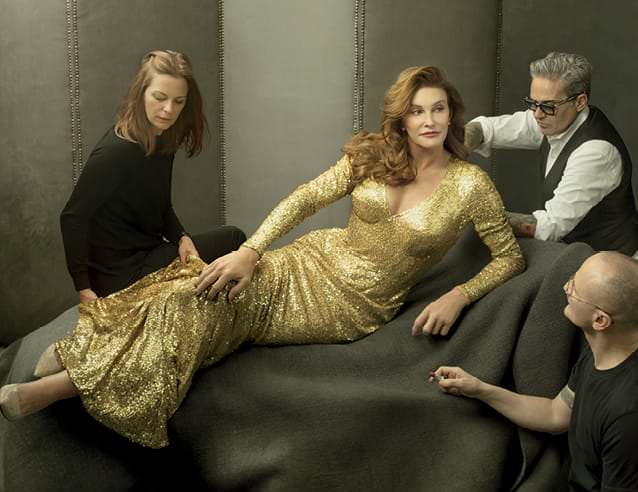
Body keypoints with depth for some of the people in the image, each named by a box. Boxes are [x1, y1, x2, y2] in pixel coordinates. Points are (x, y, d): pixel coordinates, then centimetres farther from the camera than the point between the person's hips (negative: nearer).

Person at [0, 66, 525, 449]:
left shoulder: (470, 184, -6)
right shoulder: (373, 154, 1)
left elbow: (511, 257, 1)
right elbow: (304, 199, 0)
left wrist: (457, 297, -14)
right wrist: (250, 252, -12)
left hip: (357, 304, -4)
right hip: (315, 261, 4)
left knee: (210, 306, -23)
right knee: (199, 293, -23)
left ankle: (55, 388, -21)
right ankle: (56, 374, -20)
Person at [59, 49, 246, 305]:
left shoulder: (163, 141, 1)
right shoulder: (116, 151, -25)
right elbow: (73, 218, -22)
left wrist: (181, 238, -8)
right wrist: (84, 289, -24)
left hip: (150, 252, 8)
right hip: (120, 274, -8)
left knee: (233, 238, 11)